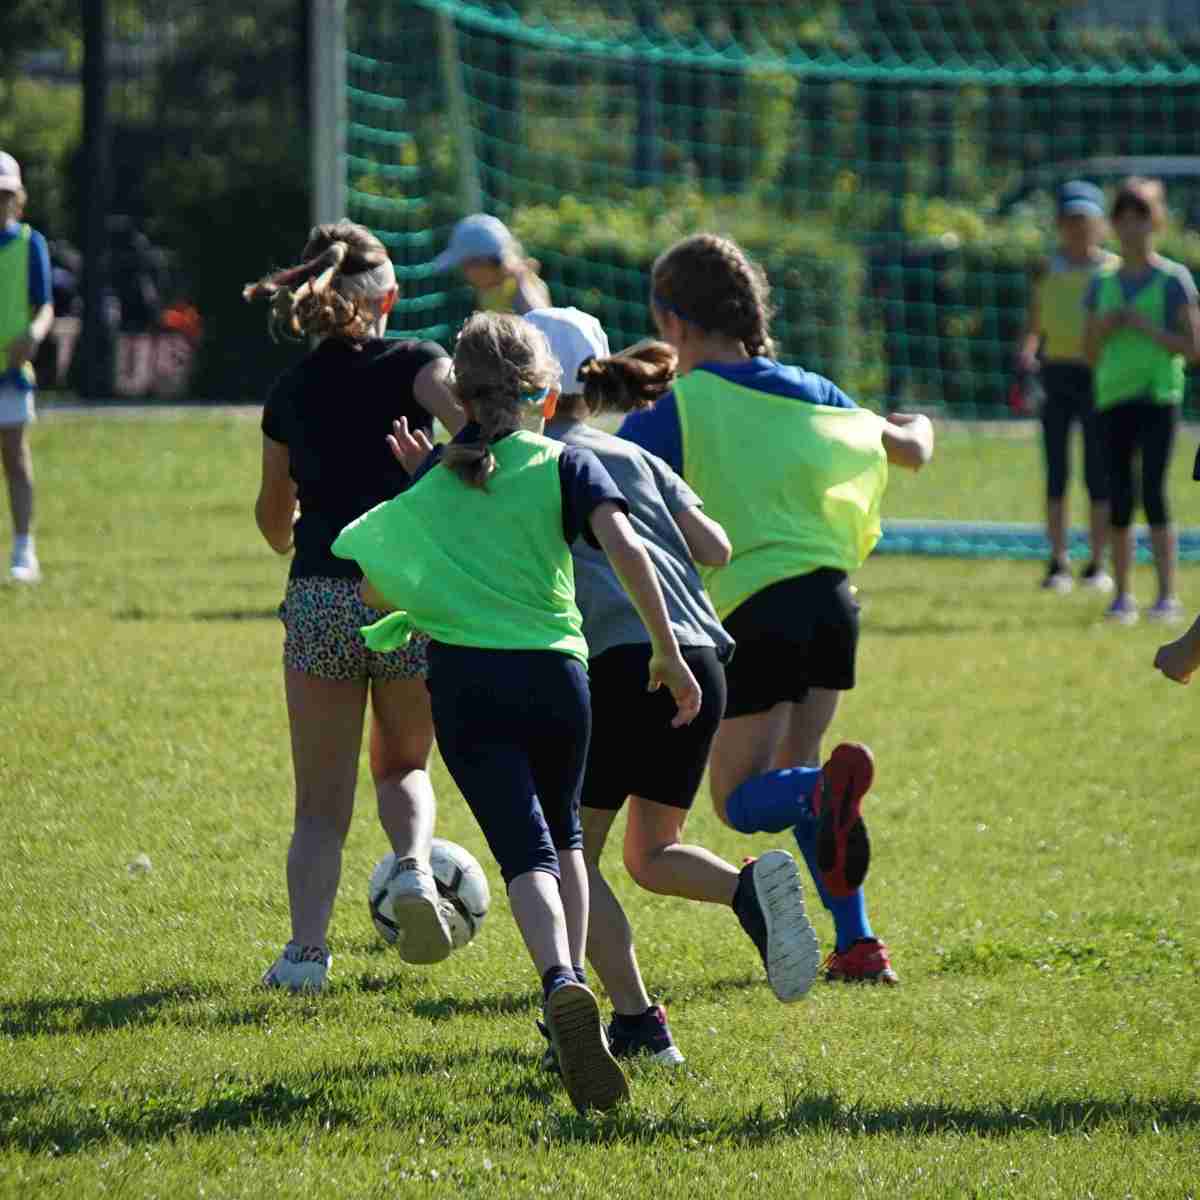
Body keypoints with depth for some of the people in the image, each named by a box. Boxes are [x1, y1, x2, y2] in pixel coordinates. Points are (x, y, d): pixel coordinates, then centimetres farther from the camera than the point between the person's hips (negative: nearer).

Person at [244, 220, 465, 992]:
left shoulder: (292, 392, 12)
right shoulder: (412, 363, 3)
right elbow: (466, 413, -20)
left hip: (319, 601, 1)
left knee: (321, 801, 9)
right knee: (405, 765, 21)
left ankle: (307, 946, -7)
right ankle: (415, 864, -9)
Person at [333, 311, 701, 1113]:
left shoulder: (434, 478, 12)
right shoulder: (565, 465, 4)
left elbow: (377, 588, 12)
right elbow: (626, 549, -12)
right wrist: (668, 653, -6)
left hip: (465, 680, 0)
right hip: (554, 671, 0)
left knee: (526, 853, -9)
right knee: (564, 836, 25)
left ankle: (562, 984, -36)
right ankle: (572, 987, 19)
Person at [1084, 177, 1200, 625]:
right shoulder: (1103, 284, 12)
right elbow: (1090, 351, 16)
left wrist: (1147, 328, -13)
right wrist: (1105, 326, -4)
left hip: (1158, 398, -4)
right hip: (1112, 399, 4)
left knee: (1154, 492, -14)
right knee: (1120, 500, 3)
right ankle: (1123, 596, 10)